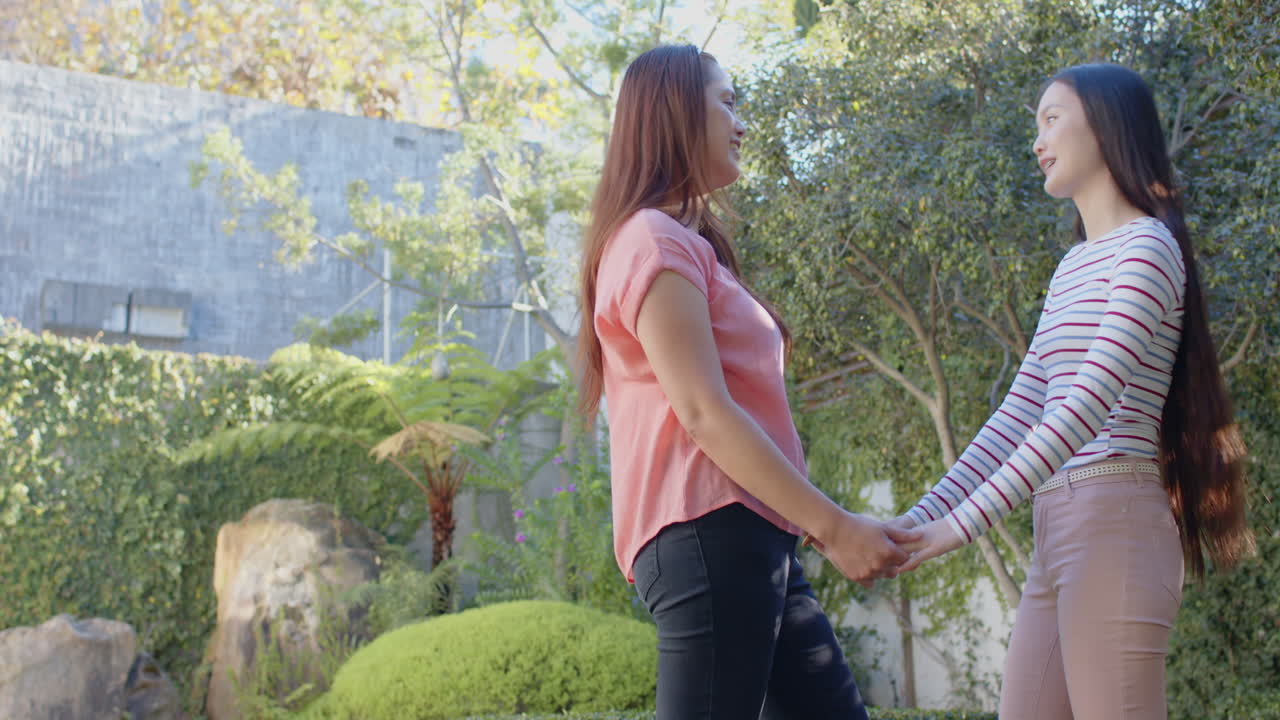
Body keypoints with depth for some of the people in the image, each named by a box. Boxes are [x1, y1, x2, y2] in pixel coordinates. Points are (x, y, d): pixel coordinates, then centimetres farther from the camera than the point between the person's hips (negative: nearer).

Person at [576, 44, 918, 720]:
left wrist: (823, 526, 16)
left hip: (750, 538, 10)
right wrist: (833, 525, -17)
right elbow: (703, 412, -16)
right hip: (709, 533, -10)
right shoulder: (655, 240, -7)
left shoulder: (691, 243, 25)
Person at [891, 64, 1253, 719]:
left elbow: (1092, 401, -18)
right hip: (1057, 528, 9)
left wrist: (968, 519, -23)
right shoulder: (1072, 268, 21)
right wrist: (921, 518, 8)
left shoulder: (1146, 247, -6)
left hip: (1113, 522, -9)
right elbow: (1021, 411, 17)